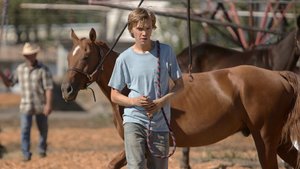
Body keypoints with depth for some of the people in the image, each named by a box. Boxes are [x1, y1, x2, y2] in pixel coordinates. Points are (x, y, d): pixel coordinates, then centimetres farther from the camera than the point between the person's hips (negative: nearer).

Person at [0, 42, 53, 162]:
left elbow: (49, 88, -12)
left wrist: (48, 104, -20)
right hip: (26, 106, 2)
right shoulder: (20, 69, 4)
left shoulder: (43, 69, -8)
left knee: (43, 129, 12)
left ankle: (42, 150, 33)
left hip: (41, 106, -2)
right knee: (25, 130, -8)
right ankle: (26, 154, -6)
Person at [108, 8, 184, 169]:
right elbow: (114, 96, 5)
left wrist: (162, 101, -11)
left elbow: (179, 84, 7)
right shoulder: (124, 58, -1)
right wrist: (134, 101, -15)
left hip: (160, 123, 2)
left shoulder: (166, 52, 1)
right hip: (134, 120, -2)